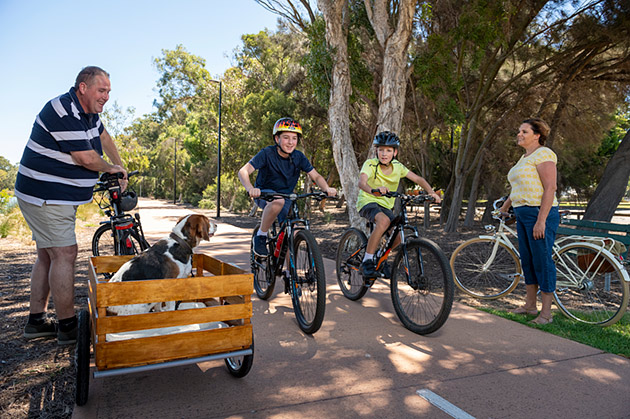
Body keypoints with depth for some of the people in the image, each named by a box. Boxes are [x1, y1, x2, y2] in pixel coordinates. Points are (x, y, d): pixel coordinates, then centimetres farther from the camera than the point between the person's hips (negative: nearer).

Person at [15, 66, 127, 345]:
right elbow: (87, 159, -22)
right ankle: (67, 327, -1)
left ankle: (36, 322, 22)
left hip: (57, 197, 10)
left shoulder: (87, 111, 9)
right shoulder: (64, 112, -21)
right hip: (46, 198, -10)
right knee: (64, 254, -9)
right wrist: (111, 169, -2)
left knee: (48, 256, 12)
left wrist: (121, 169, 26)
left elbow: (103, 137, 26)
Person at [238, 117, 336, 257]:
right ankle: (260, 236, -18)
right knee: (278, 201, -38)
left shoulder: (298, 157, -7)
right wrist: (250, 189, -47)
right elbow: (243, 172, -26)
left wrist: (327, 188, -27)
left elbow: (316, 176, -5)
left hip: (286, 196, 4)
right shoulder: (267, 153, -19)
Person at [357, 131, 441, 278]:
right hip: (368, 201, -5)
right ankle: (366, 262, -27)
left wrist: (431, 192, -19)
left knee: (398, 238, -10)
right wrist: (373, 191, -57)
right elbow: (361, 182, -36)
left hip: (385, 205, 5)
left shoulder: (397, 166, -3)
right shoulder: (370, 164, -17)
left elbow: (418, 179, -2)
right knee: (384, 220, -36)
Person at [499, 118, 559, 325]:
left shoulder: (543, 154, -11)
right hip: (523, 214, 10)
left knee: (542, 261, -4)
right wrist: (506, 204, 38)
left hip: (540, 214, -10)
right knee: (527, 260, 13)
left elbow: (550, 188, -18)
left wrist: (541, 221, -23)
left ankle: (546, 313, 5)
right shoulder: (525, 157, 17)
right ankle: (530, 305, 25)